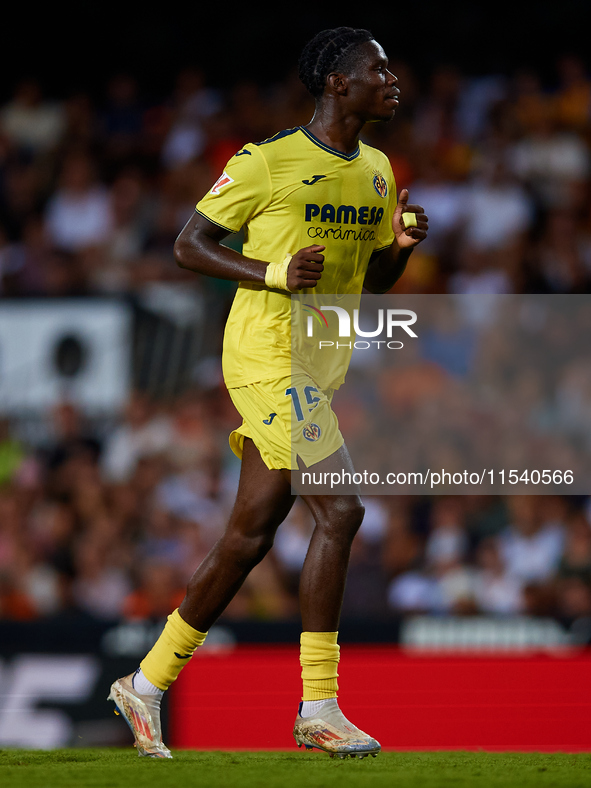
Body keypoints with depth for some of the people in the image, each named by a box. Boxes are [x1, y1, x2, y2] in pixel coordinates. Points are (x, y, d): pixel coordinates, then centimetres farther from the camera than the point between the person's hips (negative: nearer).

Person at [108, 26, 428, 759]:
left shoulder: (377, 170, 13)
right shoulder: (266, 162, -9)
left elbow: (372, 280, 21)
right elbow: (188, 245, -6)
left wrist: (400, 245, -1)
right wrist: (274, 273, -19)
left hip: (316, 368, 8)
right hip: (269, 358, -8)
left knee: (250, 534, 9)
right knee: (339, 511, -16)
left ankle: (147, 683, 20)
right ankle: (318, 708, -12)